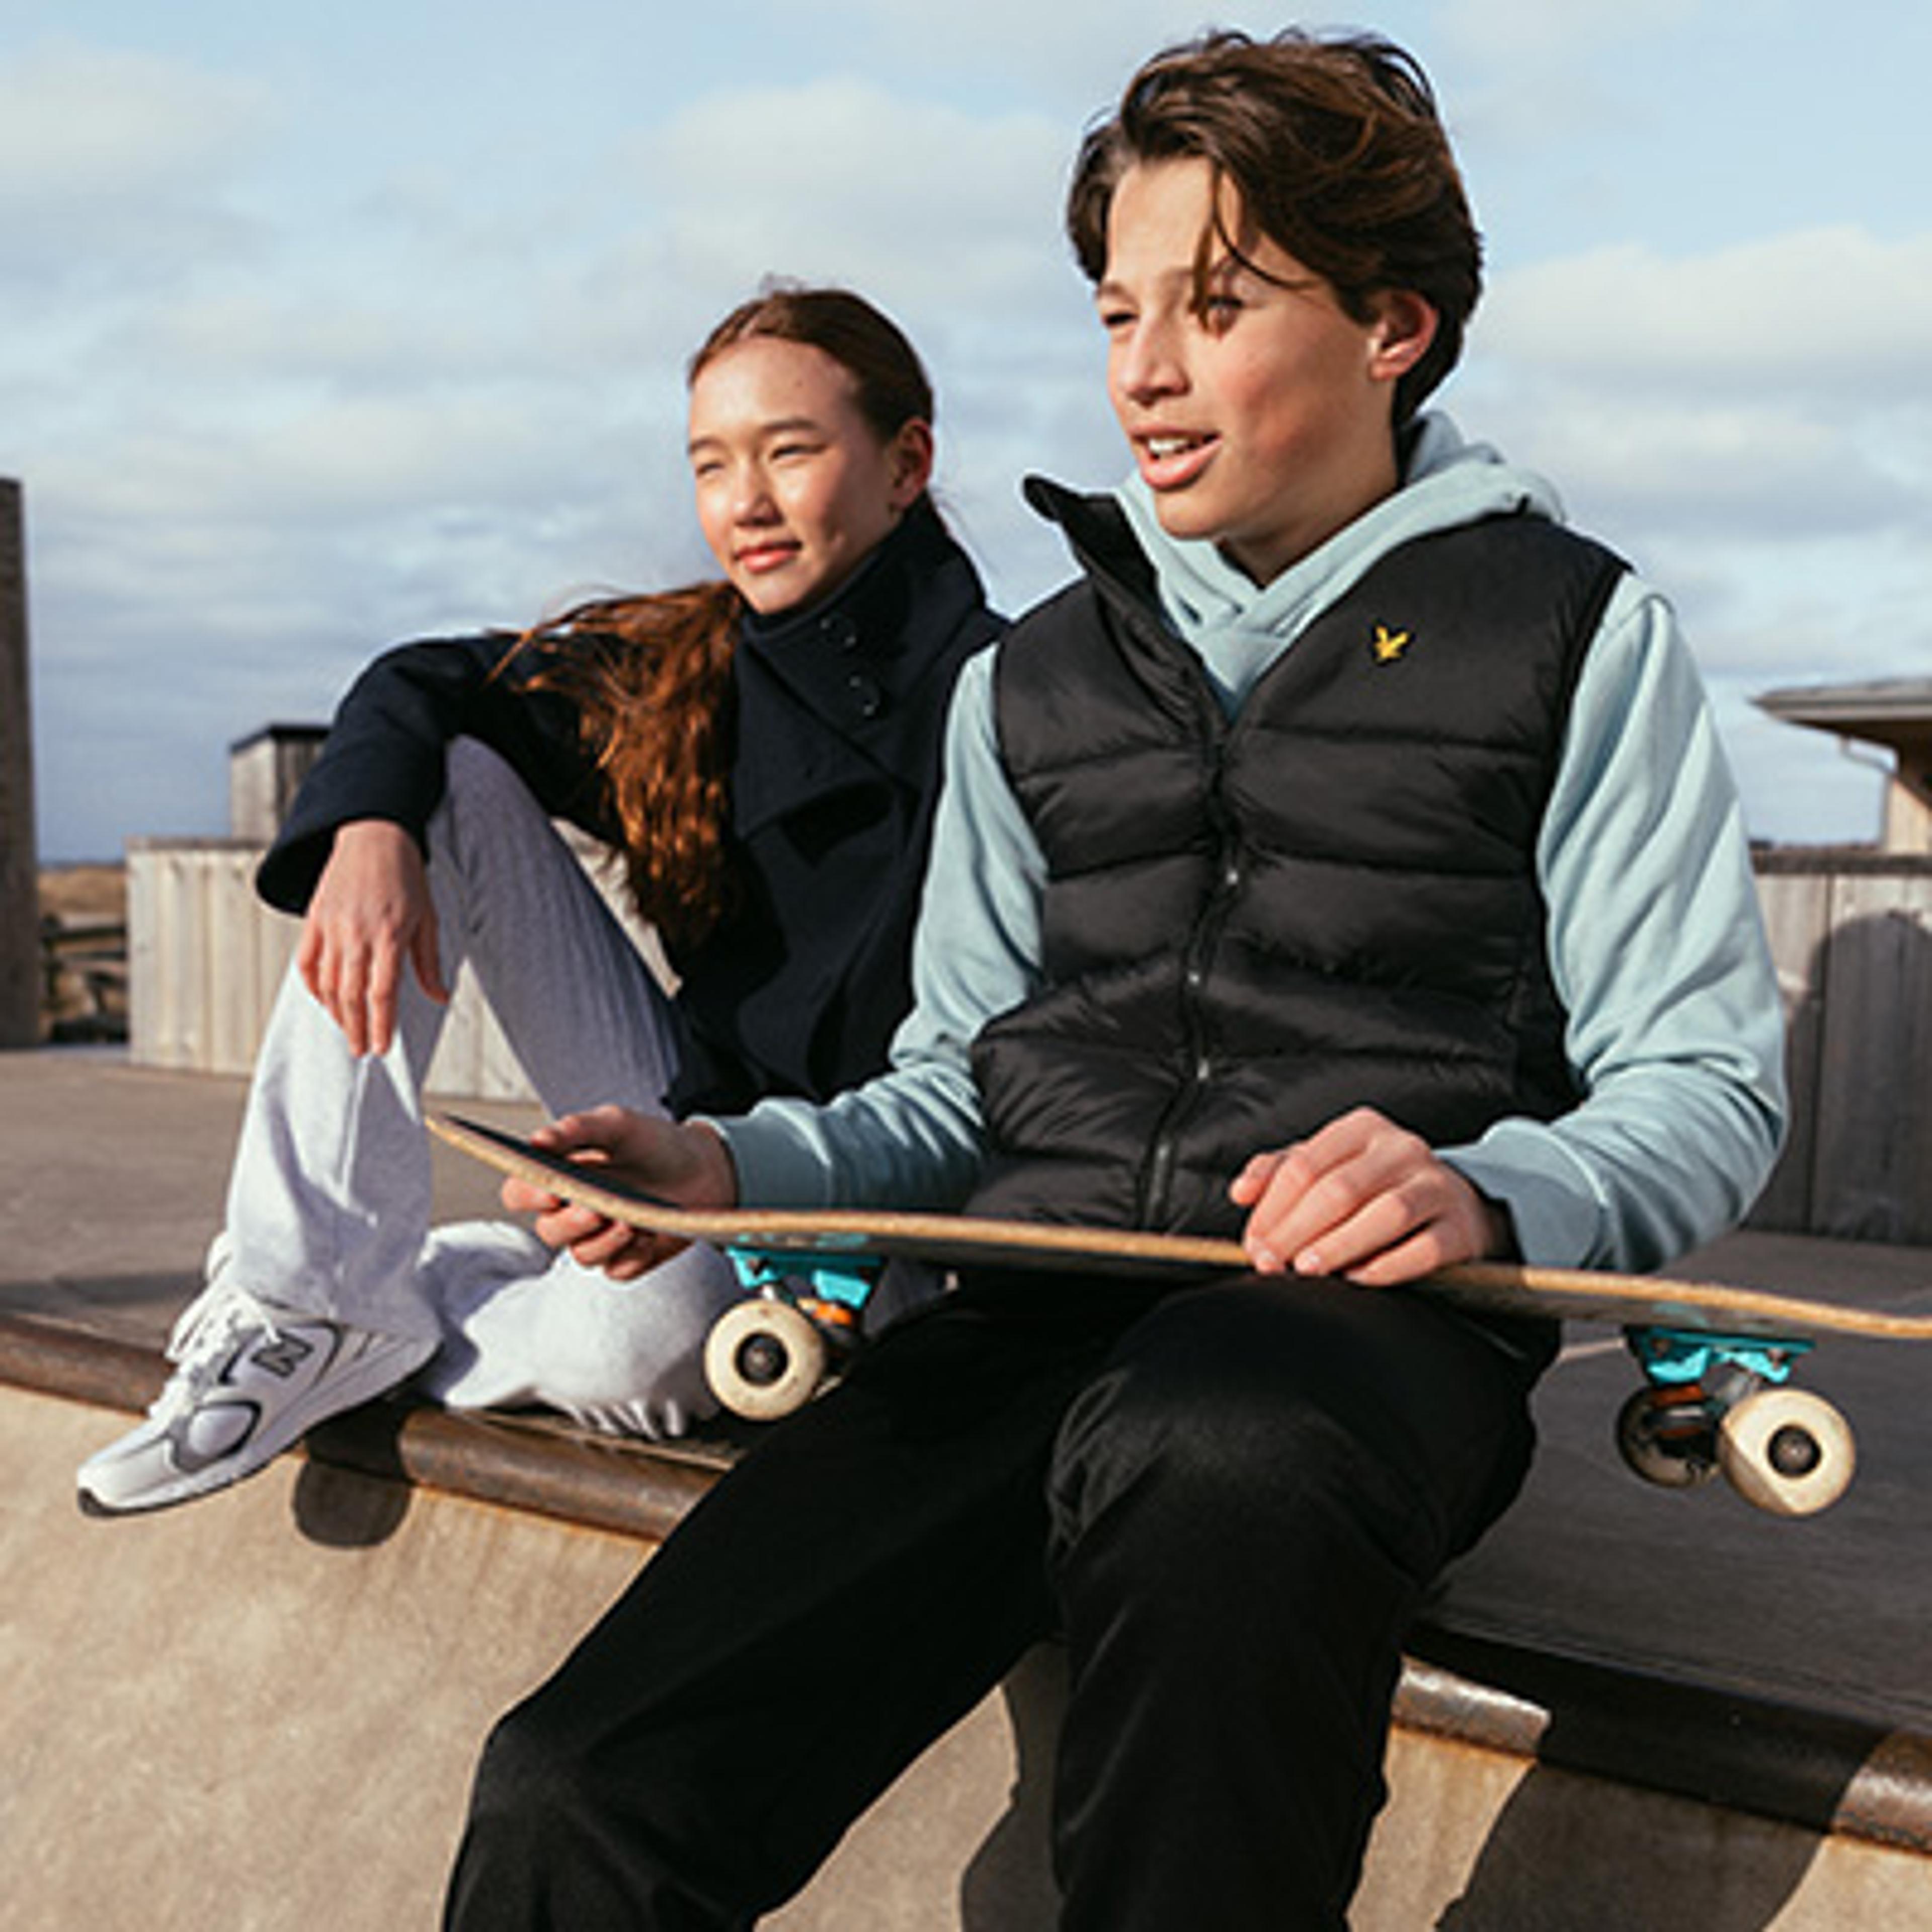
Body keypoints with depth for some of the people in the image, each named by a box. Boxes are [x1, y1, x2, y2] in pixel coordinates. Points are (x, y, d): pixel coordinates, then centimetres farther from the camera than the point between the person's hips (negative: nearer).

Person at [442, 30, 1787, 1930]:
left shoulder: (1579, 636, 9)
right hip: (1034, 1313, 3)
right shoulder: (1028, 682, 20)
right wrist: (741, 1169, 1)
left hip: (1369, 1319, -2)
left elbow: (1707, 1083, 5)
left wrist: (1484, 1194, -17)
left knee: (1200, 1459, -41)